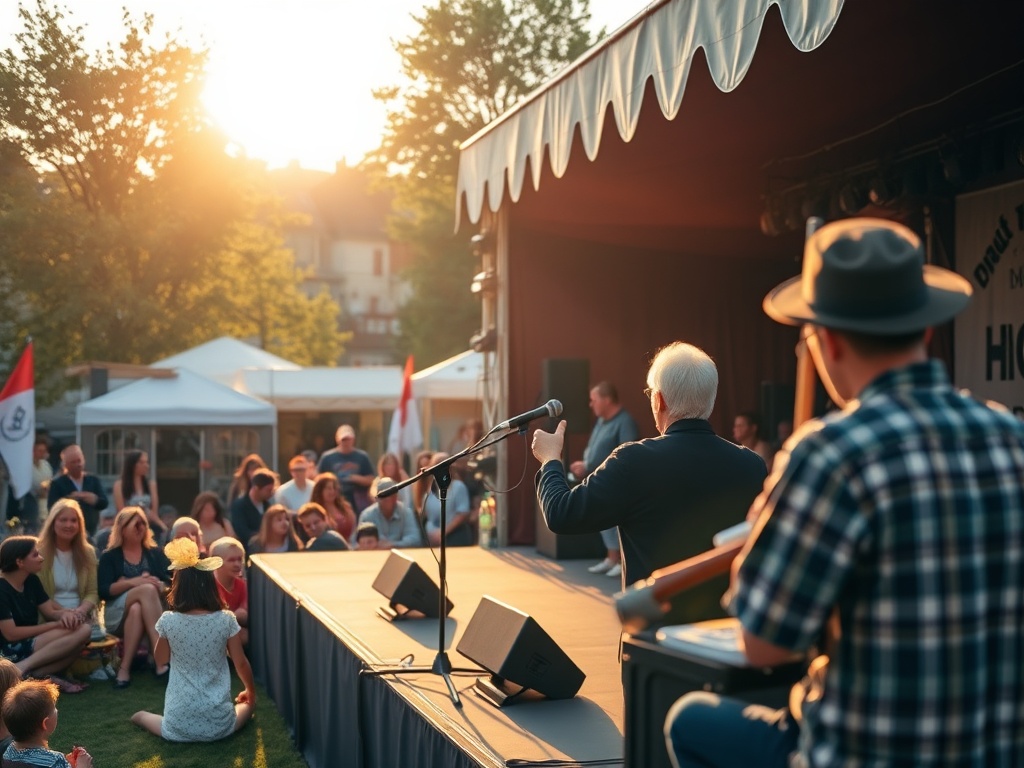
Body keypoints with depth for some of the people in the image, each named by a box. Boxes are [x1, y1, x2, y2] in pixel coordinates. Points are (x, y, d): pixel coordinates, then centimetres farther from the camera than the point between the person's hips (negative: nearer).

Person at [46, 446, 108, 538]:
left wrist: (95, 499, -18)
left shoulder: (93, 480, 11)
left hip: (91, 533, 3)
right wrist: (68, 500, -22)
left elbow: (104, 503, 3)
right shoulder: (57, 483, 1)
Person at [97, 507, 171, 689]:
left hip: (148, 610, 2)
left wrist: (159, 586, -18)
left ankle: (125, 668, -41)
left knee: (136, 610, -37)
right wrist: (133, 582, -18)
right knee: (147, 590, -34)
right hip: (117, 616, -2)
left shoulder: (155, 554, 16)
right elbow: (103, 591, -4)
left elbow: (169, 584, 6)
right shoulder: (109, 557, 9)